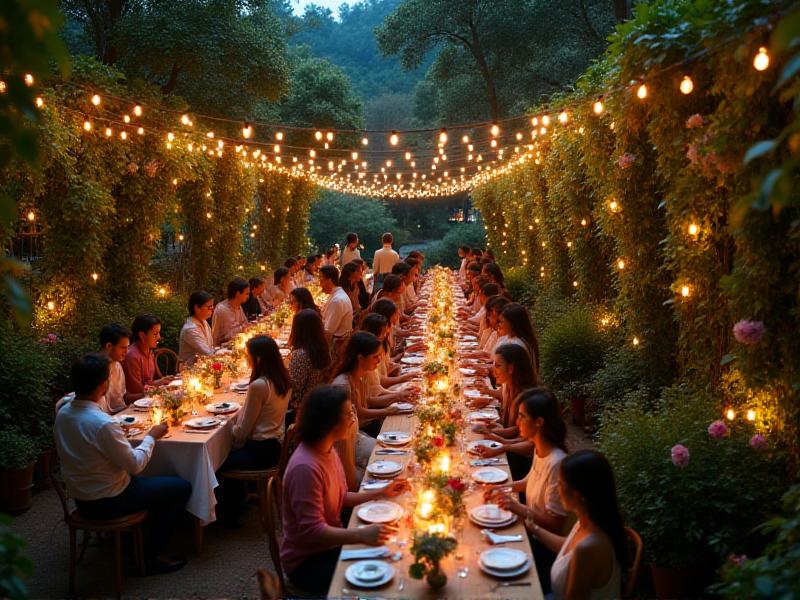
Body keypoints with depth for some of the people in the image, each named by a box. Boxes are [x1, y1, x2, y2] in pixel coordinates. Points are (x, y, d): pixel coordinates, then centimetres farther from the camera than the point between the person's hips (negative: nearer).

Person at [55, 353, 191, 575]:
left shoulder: (62, 414, -5)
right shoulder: (103, 424, -30)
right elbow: (135, 464, -21)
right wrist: (151, 436, -6)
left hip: (80, 498, 9)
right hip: (106, 503, -9)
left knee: (144, 480, 31)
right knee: (182, 487, 2)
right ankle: (152, 556, 9)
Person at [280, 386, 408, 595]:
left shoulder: (327, 450, 1)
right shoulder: (305, 467, -29)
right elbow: (312, 531, -29)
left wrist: (381, 492, 4)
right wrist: (362, 535, -38)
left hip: (329, 544, 9)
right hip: (307, 561, -8)